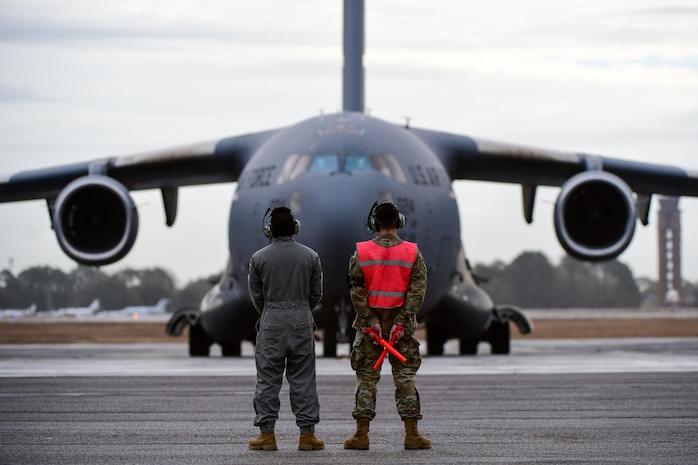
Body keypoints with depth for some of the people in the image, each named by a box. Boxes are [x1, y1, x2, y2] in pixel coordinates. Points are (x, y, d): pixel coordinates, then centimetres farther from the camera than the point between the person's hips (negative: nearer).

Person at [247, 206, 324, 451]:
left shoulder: (259, 258, -3)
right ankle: (307, 433, 4)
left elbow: (256, 295, 4)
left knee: (268, 379, 4)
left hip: (271, 321, -1)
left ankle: (266, 433, 3)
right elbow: (316, 292, 6)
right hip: (302, 321, 1)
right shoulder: (310, 256, 1)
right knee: (303, 379, 5)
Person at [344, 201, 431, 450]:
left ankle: (361, 434, 2)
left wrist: (370, 321, -6)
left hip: (369, 322, 0)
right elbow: (417, 290, -9)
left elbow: (357, 291, -7)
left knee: (366, 378, 5)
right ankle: (412, 434, 0)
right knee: (405, 377, 4)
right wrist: (400, 323, -11)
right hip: (402, 324, 0)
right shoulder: (413, 253, -2)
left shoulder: (361, 253, -2)